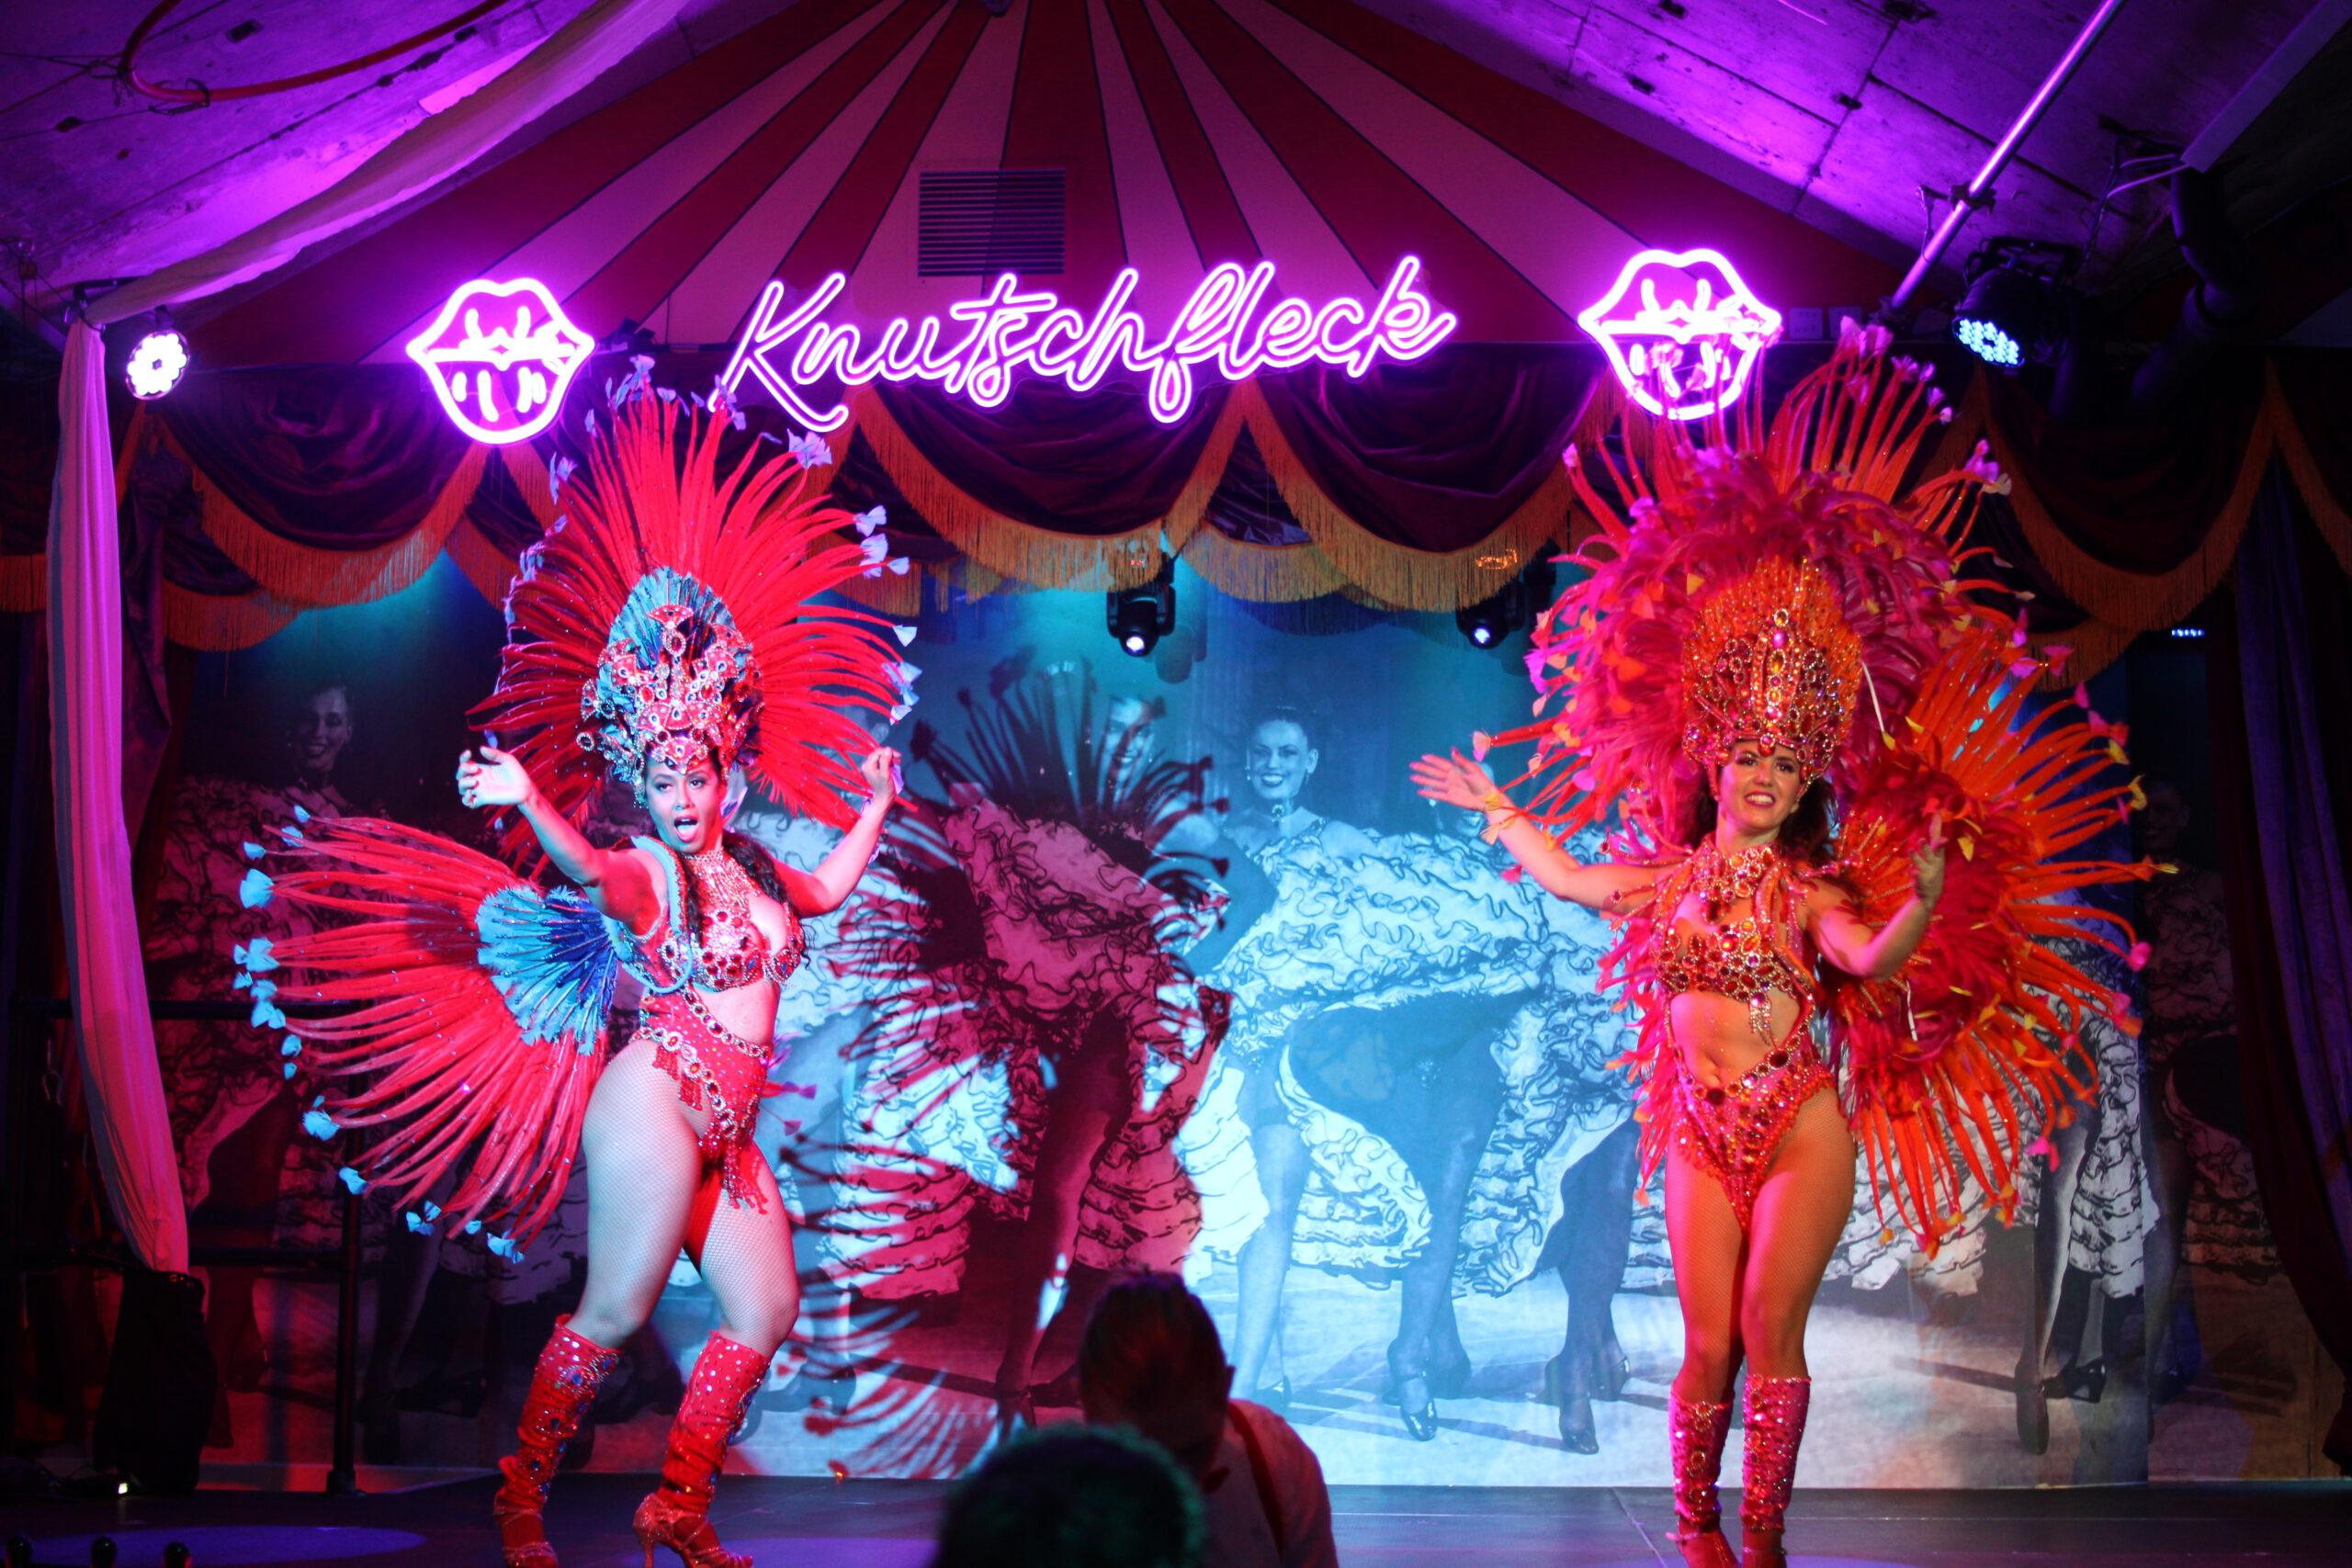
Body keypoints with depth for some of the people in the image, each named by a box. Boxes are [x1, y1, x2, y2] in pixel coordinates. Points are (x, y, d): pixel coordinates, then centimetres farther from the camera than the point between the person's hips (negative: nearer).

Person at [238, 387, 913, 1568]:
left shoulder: (748, 870, 13)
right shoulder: (644, 873, -9)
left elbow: (828, 891, 34)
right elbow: (589, 871, -33)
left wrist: (872, 807, 37)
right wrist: (528, 804, -52)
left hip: (727, 1129, 8)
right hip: (656, 1104, -8)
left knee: (765, 1310, 4)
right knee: (614, 1312, -4)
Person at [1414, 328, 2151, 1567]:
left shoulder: (1814, 888, -3)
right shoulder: (1669, 879, 7)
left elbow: (1874, 961, -22)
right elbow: (1565, 875, 22)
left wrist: (1925, 904, -40)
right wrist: (1494, 808, 26)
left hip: (1803, 1128, -3)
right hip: (1701, 1137, 3)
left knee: (1771, 1335, -4)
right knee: (1708, 1346, 3)